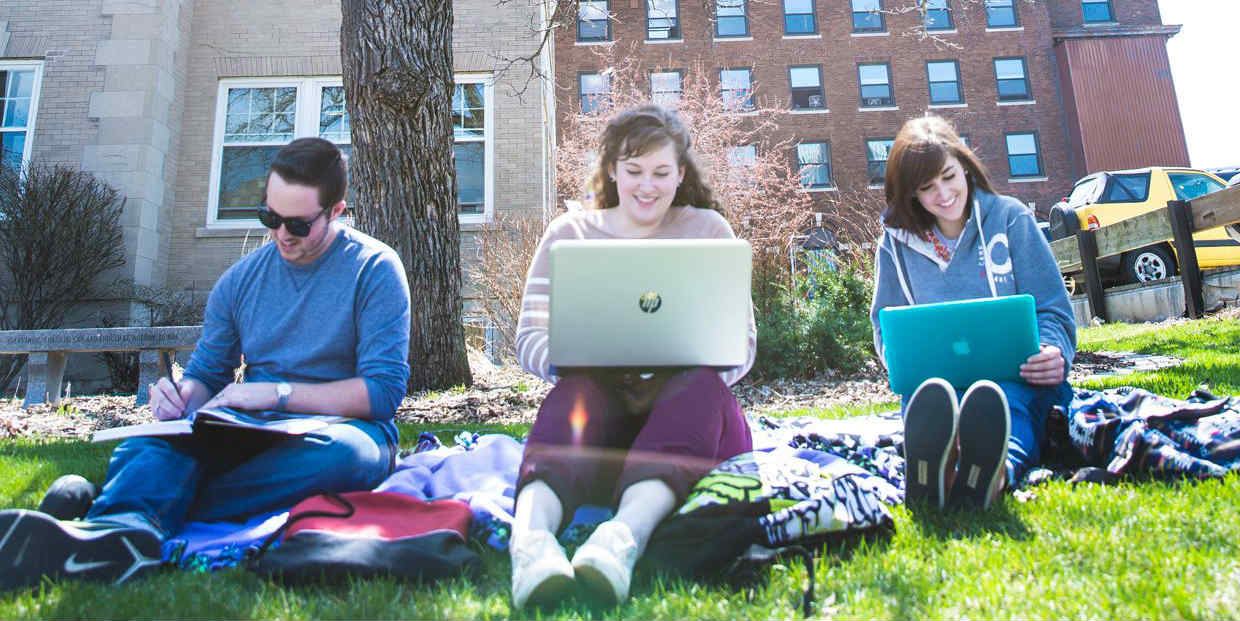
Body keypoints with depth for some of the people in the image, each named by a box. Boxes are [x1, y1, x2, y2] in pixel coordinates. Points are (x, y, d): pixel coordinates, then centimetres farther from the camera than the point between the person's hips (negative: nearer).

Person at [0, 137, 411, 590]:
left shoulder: (374, 269, -5)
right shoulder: (239, 280, 11)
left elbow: (384, 389, -12)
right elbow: (205, 375, 14)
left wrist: (278, 394, -18)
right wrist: (181, 398, -10)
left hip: (343, 425, -4)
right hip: (253, 434, 4)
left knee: (344, 452, -40)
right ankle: (122, 531, -56)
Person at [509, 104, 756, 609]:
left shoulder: (708, 229, 10)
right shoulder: (569, 234, 10)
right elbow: (530, 339, 0)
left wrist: (678, 369, -20)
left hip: (686, 405, 0)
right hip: (605, 407, 0)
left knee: (701, 382, -33)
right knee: (577, 391, -33)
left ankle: (625, 535, -55)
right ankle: (530, 535, -57)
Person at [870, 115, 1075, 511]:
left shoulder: (1009, 217, 9)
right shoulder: (896, 242, 12)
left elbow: (1053, 311, 8)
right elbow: (886, 329, 14)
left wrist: (1054, 355, -17)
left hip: (1016, 374, 0)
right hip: (936, 375, 0)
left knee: (1006, 395, -40)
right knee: (928, 394, -40)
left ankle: (996, 469, -73)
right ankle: (929, 472, -73)